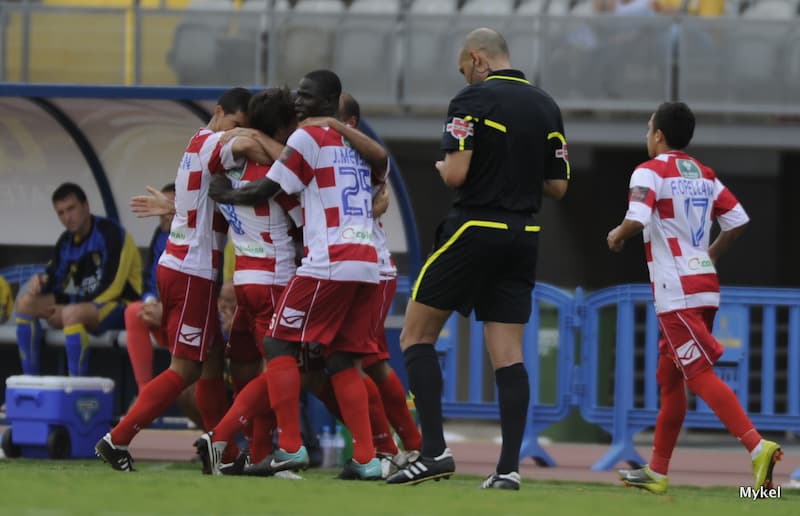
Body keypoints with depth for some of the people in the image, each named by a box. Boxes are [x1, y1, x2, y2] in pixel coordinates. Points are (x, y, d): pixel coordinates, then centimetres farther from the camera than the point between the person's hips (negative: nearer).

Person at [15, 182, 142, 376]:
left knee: (73, 314, -38)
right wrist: (41, 282, -14)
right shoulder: (66, 241, 9)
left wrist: (67, 308, -20)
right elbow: (54, 279, 12)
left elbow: (112, 287, -19)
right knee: (26, 303, -3)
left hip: (120, 305, -8)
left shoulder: (110, 233, -13)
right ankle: (30, 379, -5)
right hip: (87, 303, 8)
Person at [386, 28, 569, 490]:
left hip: (475, 231, -6)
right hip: (525, 237, 6)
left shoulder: (472, 101, -9)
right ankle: (509, 467, -4)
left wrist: (441, 167, 5)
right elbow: (558, 186, 10)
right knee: (509, 356, 4)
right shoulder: (546, 106, 10)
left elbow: (456, 173, -17)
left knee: (417, 336, 5)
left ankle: (435, 451, -6)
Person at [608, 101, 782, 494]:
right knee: (669, 377, 15)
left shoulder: (650, 171, -7)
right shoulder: (704, 175, 15)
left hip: (677, 292, -8)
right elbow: (738, 221, 12)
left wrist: (616, 236, -1)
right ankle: (657, 472, 19)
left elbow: (635, 221, -22)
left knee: (700, 374, -12)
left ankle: (758, 447, -28)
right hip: (705, 285, 8)